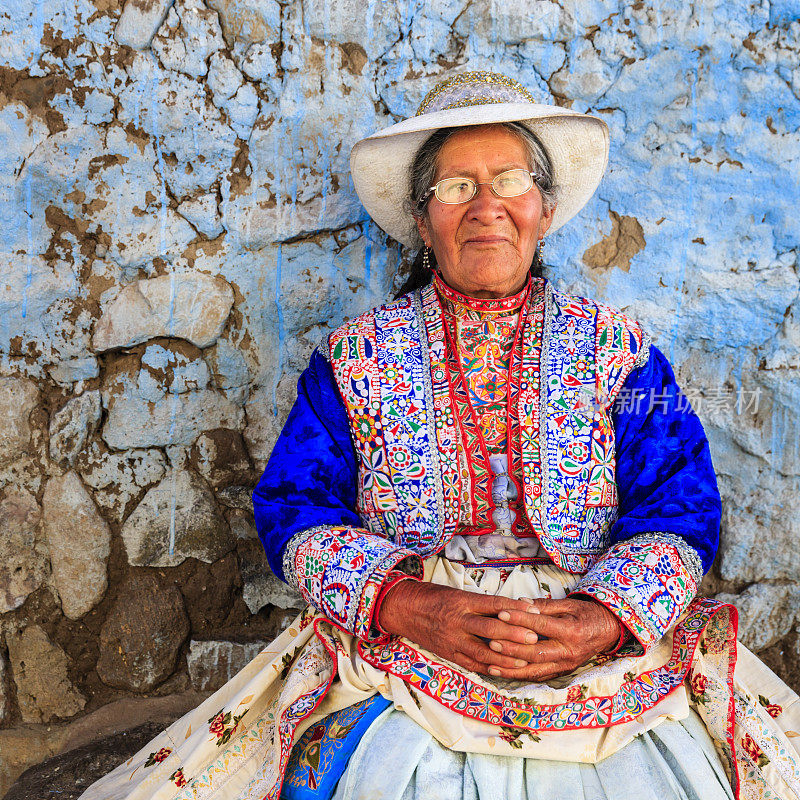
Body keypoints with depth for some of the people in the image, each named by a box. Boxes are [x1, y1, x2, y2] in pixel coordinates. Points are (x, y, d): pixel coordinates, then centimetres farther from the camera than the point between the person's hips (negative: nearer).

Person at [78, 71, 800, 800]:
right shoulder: (354, 358, 9)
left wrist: (603, 619, -16)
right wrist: (409, 606, -15)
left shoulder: (618, 353, 9)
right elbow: (293, 506, 2)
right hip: (401, 670, 0)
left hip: (602, 671, 1)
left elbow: (680, 510, 3)